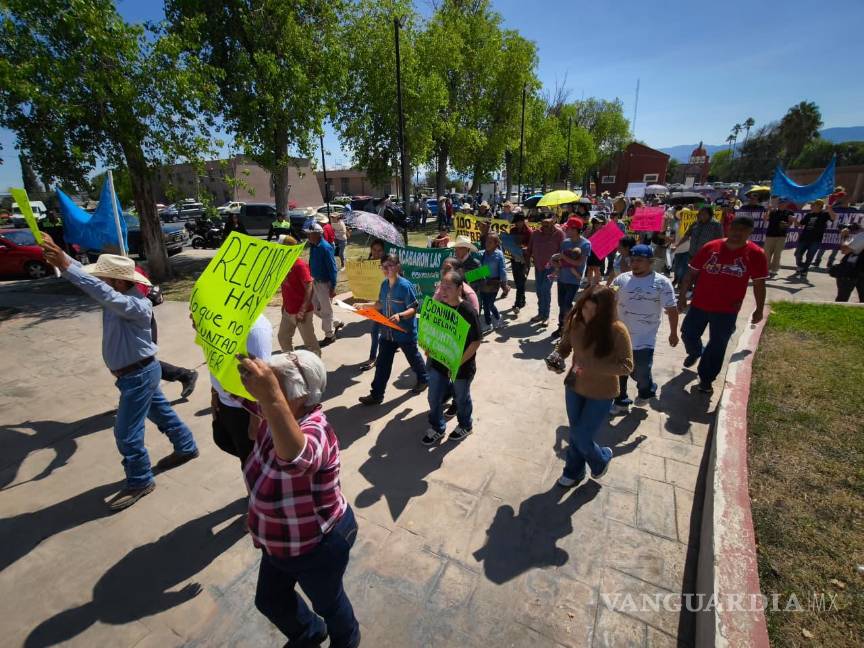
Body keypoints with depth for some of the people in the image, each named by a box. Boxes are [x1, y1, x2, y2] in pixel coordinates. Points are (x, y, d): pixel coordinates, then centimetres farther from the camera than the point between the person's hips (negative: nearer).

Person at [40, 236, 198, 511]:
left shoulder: (138, 305, -28)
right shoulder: (117, 295, -1)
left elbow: (104, 295, -45)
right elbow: (87, 276, -1)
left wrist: (66, 266, -48)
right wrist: (57, 255, -15)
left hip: (139, 375, -9)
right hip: (138, 372, 9)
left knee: (126, 432, 2)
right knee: (161, 412, 23)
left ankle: (139, 482, 19)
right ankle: (186, 447, 42)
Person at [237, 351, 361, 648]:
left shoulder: (314, 431, -40)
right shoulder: (276, 421, -14)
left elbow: (297, 457, -65)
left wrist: (271, 398, -77)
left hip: (317, 545, -8)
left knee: (327, 602, 23)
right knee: (269, 600, 30)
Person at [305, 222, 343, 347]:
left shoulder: (325, 248, -20)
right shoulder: (313, 246, 4)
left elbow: (333, 268, -19)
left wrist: (333, 287, -20)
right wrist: (311, 279, 17)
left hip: (325, 283, -8)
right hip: (315, 282, 8)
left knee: (326, 310, 5)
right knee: (315, 308, 17)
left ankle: (330, 336, 22)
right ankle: (335, 324, 35)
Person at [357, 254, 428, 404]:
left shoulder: (405, 285, -20)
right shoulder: (384, 284, 2)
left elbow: (413, 309, -19)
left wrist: (400, 315, -35)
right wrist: (364, 305, 5)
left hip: (405, 332, -6)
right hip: (387, 331, 6)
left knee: (413, 358, 17)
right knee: (382, 363, 7)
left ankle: (424, 379, 45)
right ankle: (377, 395, 16)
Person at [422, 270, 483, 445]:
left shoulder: (468, 311, -23)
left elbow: (476, 342, -21)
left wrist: (458, 363, -21)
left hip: (461, 366, -5)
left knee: (461, 398, 18)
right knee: (434, 397, 14)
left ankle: (465, 426, 45)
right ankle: (437, 428, 39)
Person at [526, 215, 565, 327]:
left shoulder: (559, 233, -8)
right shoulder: (536, 233, 5)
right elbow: (529, 249, 9)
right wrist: (527, 263, 4)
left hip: (550, 267, -5)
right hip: (537, 266, 5)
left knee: (545, 290, -10)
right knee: (539, 290, 11)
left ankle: (546, 316, 1)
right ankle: (540, 313, 25)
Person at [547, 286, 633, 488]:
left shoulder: (617, 331, -24)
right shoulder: (575, 321, -14)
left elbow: (626, 366, -18)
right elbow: (564, 346, 3)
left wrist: (591, 367, -29)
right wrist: (557, 356, -19)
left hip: (600, 394, -4)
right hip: (574, 387, 4)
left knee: (582, 438, 4)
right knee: (575, 433, 20)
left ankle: (602, 458, 40)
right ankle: (574, 471, 45)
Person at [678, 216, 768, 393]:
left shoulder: (756, 254, -7)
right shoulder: (710, 247, -6)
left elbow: (759, 284, 1)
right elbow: (691, 273, -1)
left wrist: (759, 309, 3)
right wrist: (682, 297, -2)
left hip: (727, 310, -1)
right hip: (699, 304, 1)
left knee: (717, 346, 7)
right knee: (688, 334, 13)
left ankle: (706, 379, 24)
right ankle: (695, 353, 48)